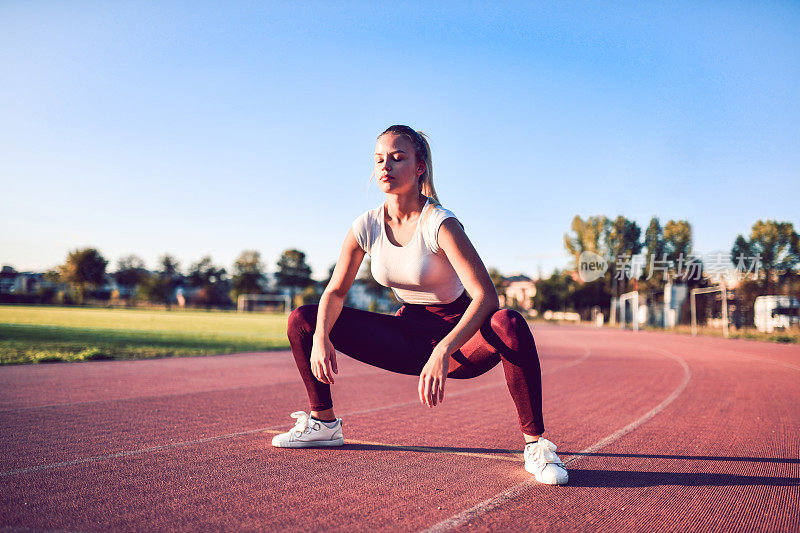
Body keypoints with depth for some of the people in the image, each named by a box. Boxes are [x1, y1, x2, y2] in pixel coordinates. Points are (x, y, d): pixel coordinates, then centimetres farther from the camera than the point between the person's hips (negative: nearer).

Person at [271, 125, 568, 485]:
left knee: (509, 325, -39)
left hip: (459, 337, -4)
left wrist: (442, 352, -45)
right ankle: (324, 423, 12)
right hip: (407, 340, 5)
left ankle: (535, 445, -22)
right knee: (302, 321, -5)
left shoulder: (440, 224, -22)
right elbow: (336, 291, 1)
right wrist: (321, 337, -19)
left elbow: (486, 296, -32)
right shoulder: (367, 226, -7)